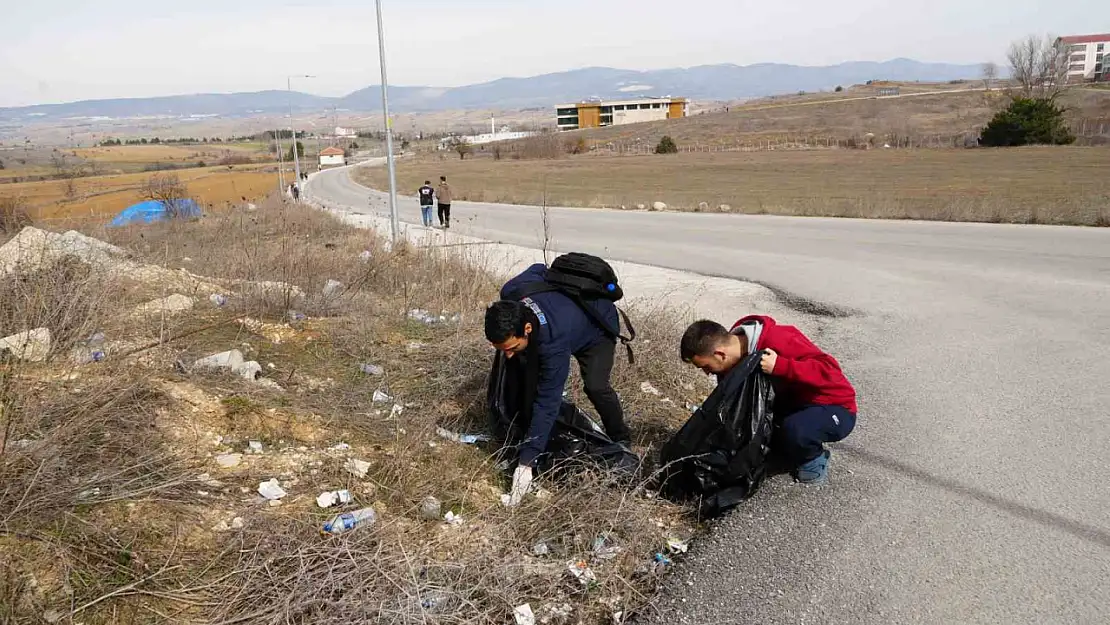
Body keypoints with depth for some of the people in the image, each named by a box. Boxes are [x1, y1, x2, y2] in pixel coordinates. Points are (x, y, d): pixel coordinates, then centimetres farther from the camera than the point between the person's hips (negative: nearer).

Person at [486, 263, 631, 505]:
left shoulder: (553, 342, -47)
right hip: (563, 306, 7)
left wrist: (526, 462, -45)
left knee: (595, 386, -26)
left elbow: (548, 402, -44)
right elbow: (539, 269, -9)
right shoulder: (510, 294, -32)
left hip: (599, 325, -7)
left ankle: (620, 439, 0)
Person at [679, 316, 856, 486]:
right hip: (794, 404, 8)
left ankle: (813, 463, -3)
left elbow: (829, 369, -34)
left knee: (794, 430, -37)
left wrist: (779, 366, -41)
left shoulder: (778, 341, -30)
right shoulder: (735, 355, -4)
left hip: (834, 408, -8)